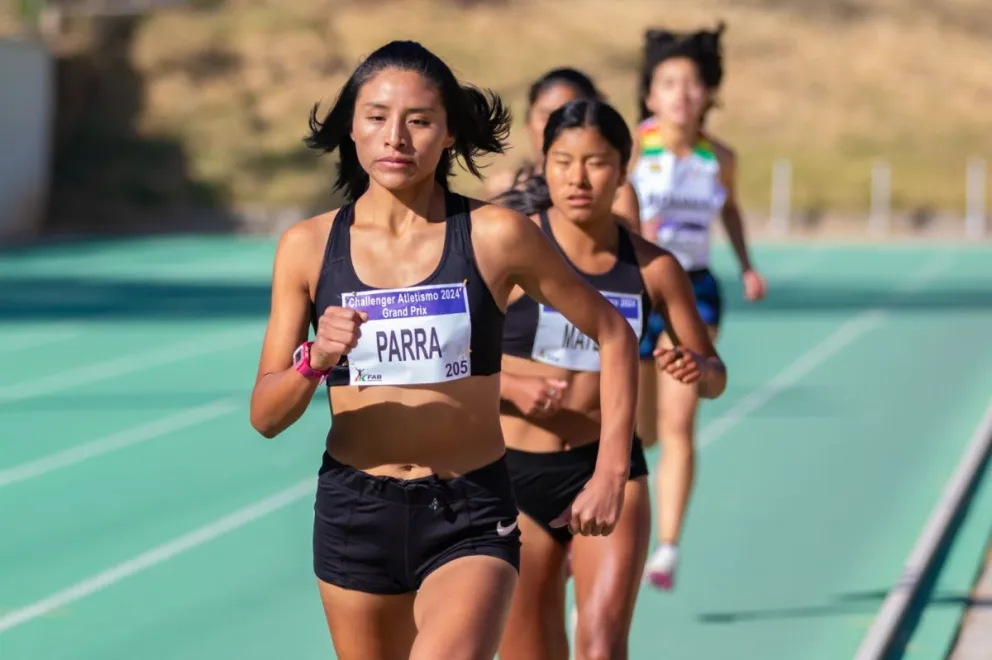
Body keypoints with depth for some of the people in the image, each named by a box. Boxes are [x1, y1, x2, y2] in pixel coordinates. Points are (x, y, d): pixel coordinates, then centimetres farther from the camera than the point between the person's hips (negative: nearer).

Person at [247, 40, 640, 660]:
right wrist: (314, 362, -21)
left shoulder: (496, 236, -5)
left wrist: (612, 474, 1)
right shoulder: (308, 246, -1)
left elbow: (614, 335, 6)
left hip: (471, 515, -3)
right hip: (354, 513, 3)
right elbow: (266, 417, 0)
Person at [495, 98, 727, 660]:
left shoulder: (654, 267, 0)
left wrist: (697, 368, -14)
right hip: (513, 473, -1)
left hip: (610, 469, 1)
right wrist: (510, 387, -25)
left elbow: (716, 377, 9)